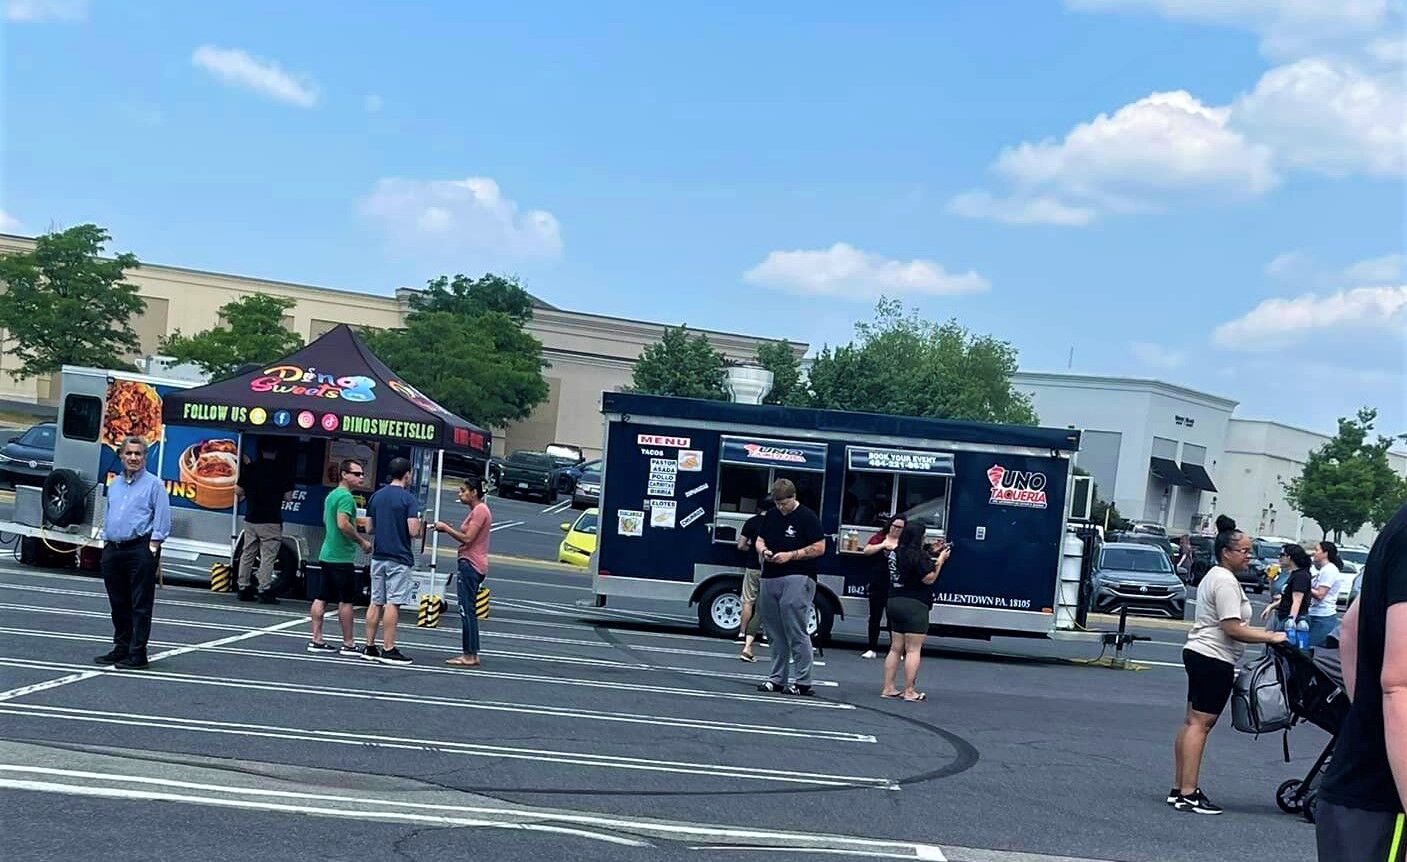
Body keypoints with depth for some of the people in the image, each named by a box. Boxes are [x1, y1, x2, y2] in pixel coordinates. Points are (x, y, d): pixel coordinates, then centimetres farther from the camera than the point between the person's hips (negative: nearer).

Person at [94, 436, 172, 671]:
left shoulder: (154, 484, -2)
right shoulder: (114, 485, 18)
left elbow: (162, 520, -7)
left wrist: (152, 548, -13)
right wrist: (106, 542, 15)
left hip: (139, 549, -7)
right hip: (113, 550, 7)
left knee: (141, 605, -5)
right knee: (118, 604, 12)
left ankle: (137, 653, -5)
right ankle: (121, 648, 20)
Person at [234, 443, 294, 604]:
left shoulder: (249, 468, 2)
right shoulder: (282, 472, -6)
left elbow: (238, 491, 5)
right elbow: (288, 496, -4)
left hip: (251, 519, 4)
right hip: (271, 521, -4)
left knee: (247, 554, 13)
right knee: (268, 556, -3)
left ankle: (244, 588, 16)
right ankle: (264, 591, -7)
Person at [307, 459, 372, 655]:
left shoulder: (331, 495, 15)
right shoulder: (346, 496, -14)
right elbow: (343, 524, -24)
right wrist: (362, 541, -14)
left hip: (326, 555, 9)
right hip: (342, 557, -9)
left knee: (321, 598, 7)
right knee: (347, 601, -2)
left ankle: (316, 640, 9)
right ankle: (348, 644, 3)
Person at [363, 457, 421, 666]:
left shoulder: (376, 496, 8)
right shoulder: (408, 499, -11)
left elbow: (369, 528, 11)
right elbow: (413, 531, -17)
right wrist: (420, 527, 4)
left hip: (378, 557, 6)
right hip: (399, 558, -6)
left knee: (376, 602, 10)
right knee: (392, 604, -5)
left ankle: (370, 647, 12)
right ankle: (388, 650, -5)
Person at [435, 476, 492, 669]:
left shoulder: (480, 511, -13)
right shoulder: (475, 511, 21)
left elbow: (467, 538, -19)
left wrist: (446, 528, -11)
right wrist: (447, 529, 10)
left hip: (471, 565, -11)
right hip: (469, 564, 11)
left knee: (467, 611, -11)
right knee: (467, 611, 11)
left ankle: (470, 655, -12)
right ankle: (470, 653, 14)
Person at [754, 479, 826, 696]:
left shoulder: (807, 517, -5)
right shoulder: (771, 516, 14)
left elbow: (819, 548, -7)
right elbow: (760, 540, 21)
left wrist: (791, 555, -13)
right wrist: (764, 550, -2)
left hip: (797, 579, -7)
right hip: (770, 578, 7)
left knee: (796, 633, -9)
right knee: (775, 634, 10)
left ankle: (802, 682, -5)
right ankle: (777, 678, 16)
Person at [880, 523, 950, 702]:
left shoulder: (898, 553, 9)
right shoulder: (918, 556, -17)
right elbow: (929, 578, -15)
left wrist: (934, 558, 11)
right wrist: (940, 561, -5)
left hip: (895, 602, 8)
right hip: (914, 606, -8)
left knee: (896, 648, 13)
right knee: (913, 650, -4)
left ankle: (888, 688, 13)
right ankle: (909, 692, -4)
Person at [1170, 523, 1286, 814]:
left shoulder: (1214, 576, 19)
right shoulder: (1226, 582, -15)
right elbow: (1233, 629, -21)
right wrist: (1271, 637, -18)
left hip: (1199, 653, 11)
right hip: (1214, 659, -11)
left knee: (1192, 722, 11)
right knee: (1200, 724, -12)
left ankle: (1179, 789, 14)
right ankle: (1188, 793, -14)